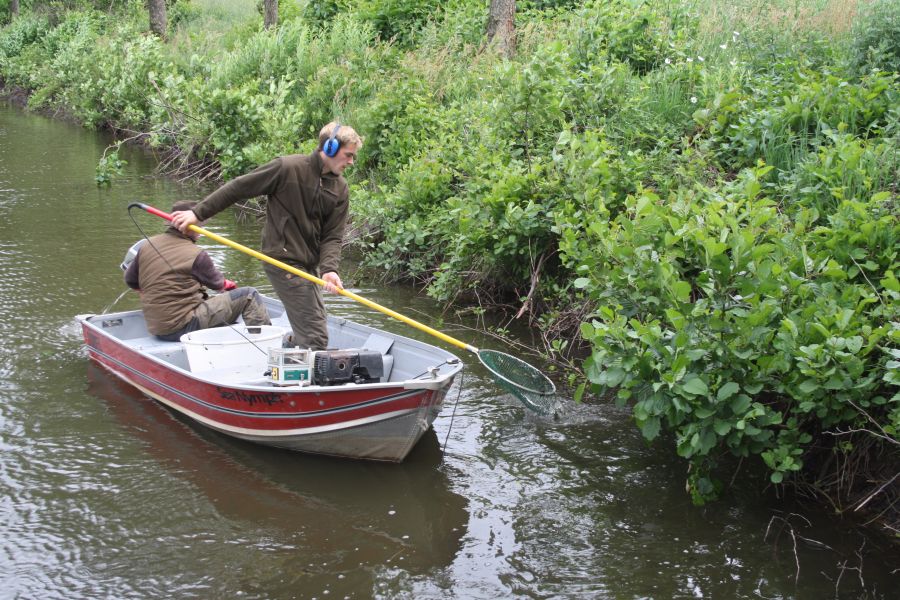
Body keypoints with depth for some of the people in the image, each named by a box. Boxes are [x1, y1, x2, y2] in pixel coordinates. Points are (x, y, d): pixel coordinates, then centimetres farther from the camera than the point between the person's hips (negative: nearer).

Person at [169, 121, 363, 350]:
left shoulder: (340, 189, 5)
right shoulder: (287, 168, -13)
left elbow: (333, 236, 1)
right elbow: (238, 188, -7)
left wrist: (329, 269, -18)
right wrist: (197, 213, -7)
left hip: (309, 266, 7)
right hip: (284, 262, -7)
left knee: (304, 334, 17)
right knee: (315, 338, -12)